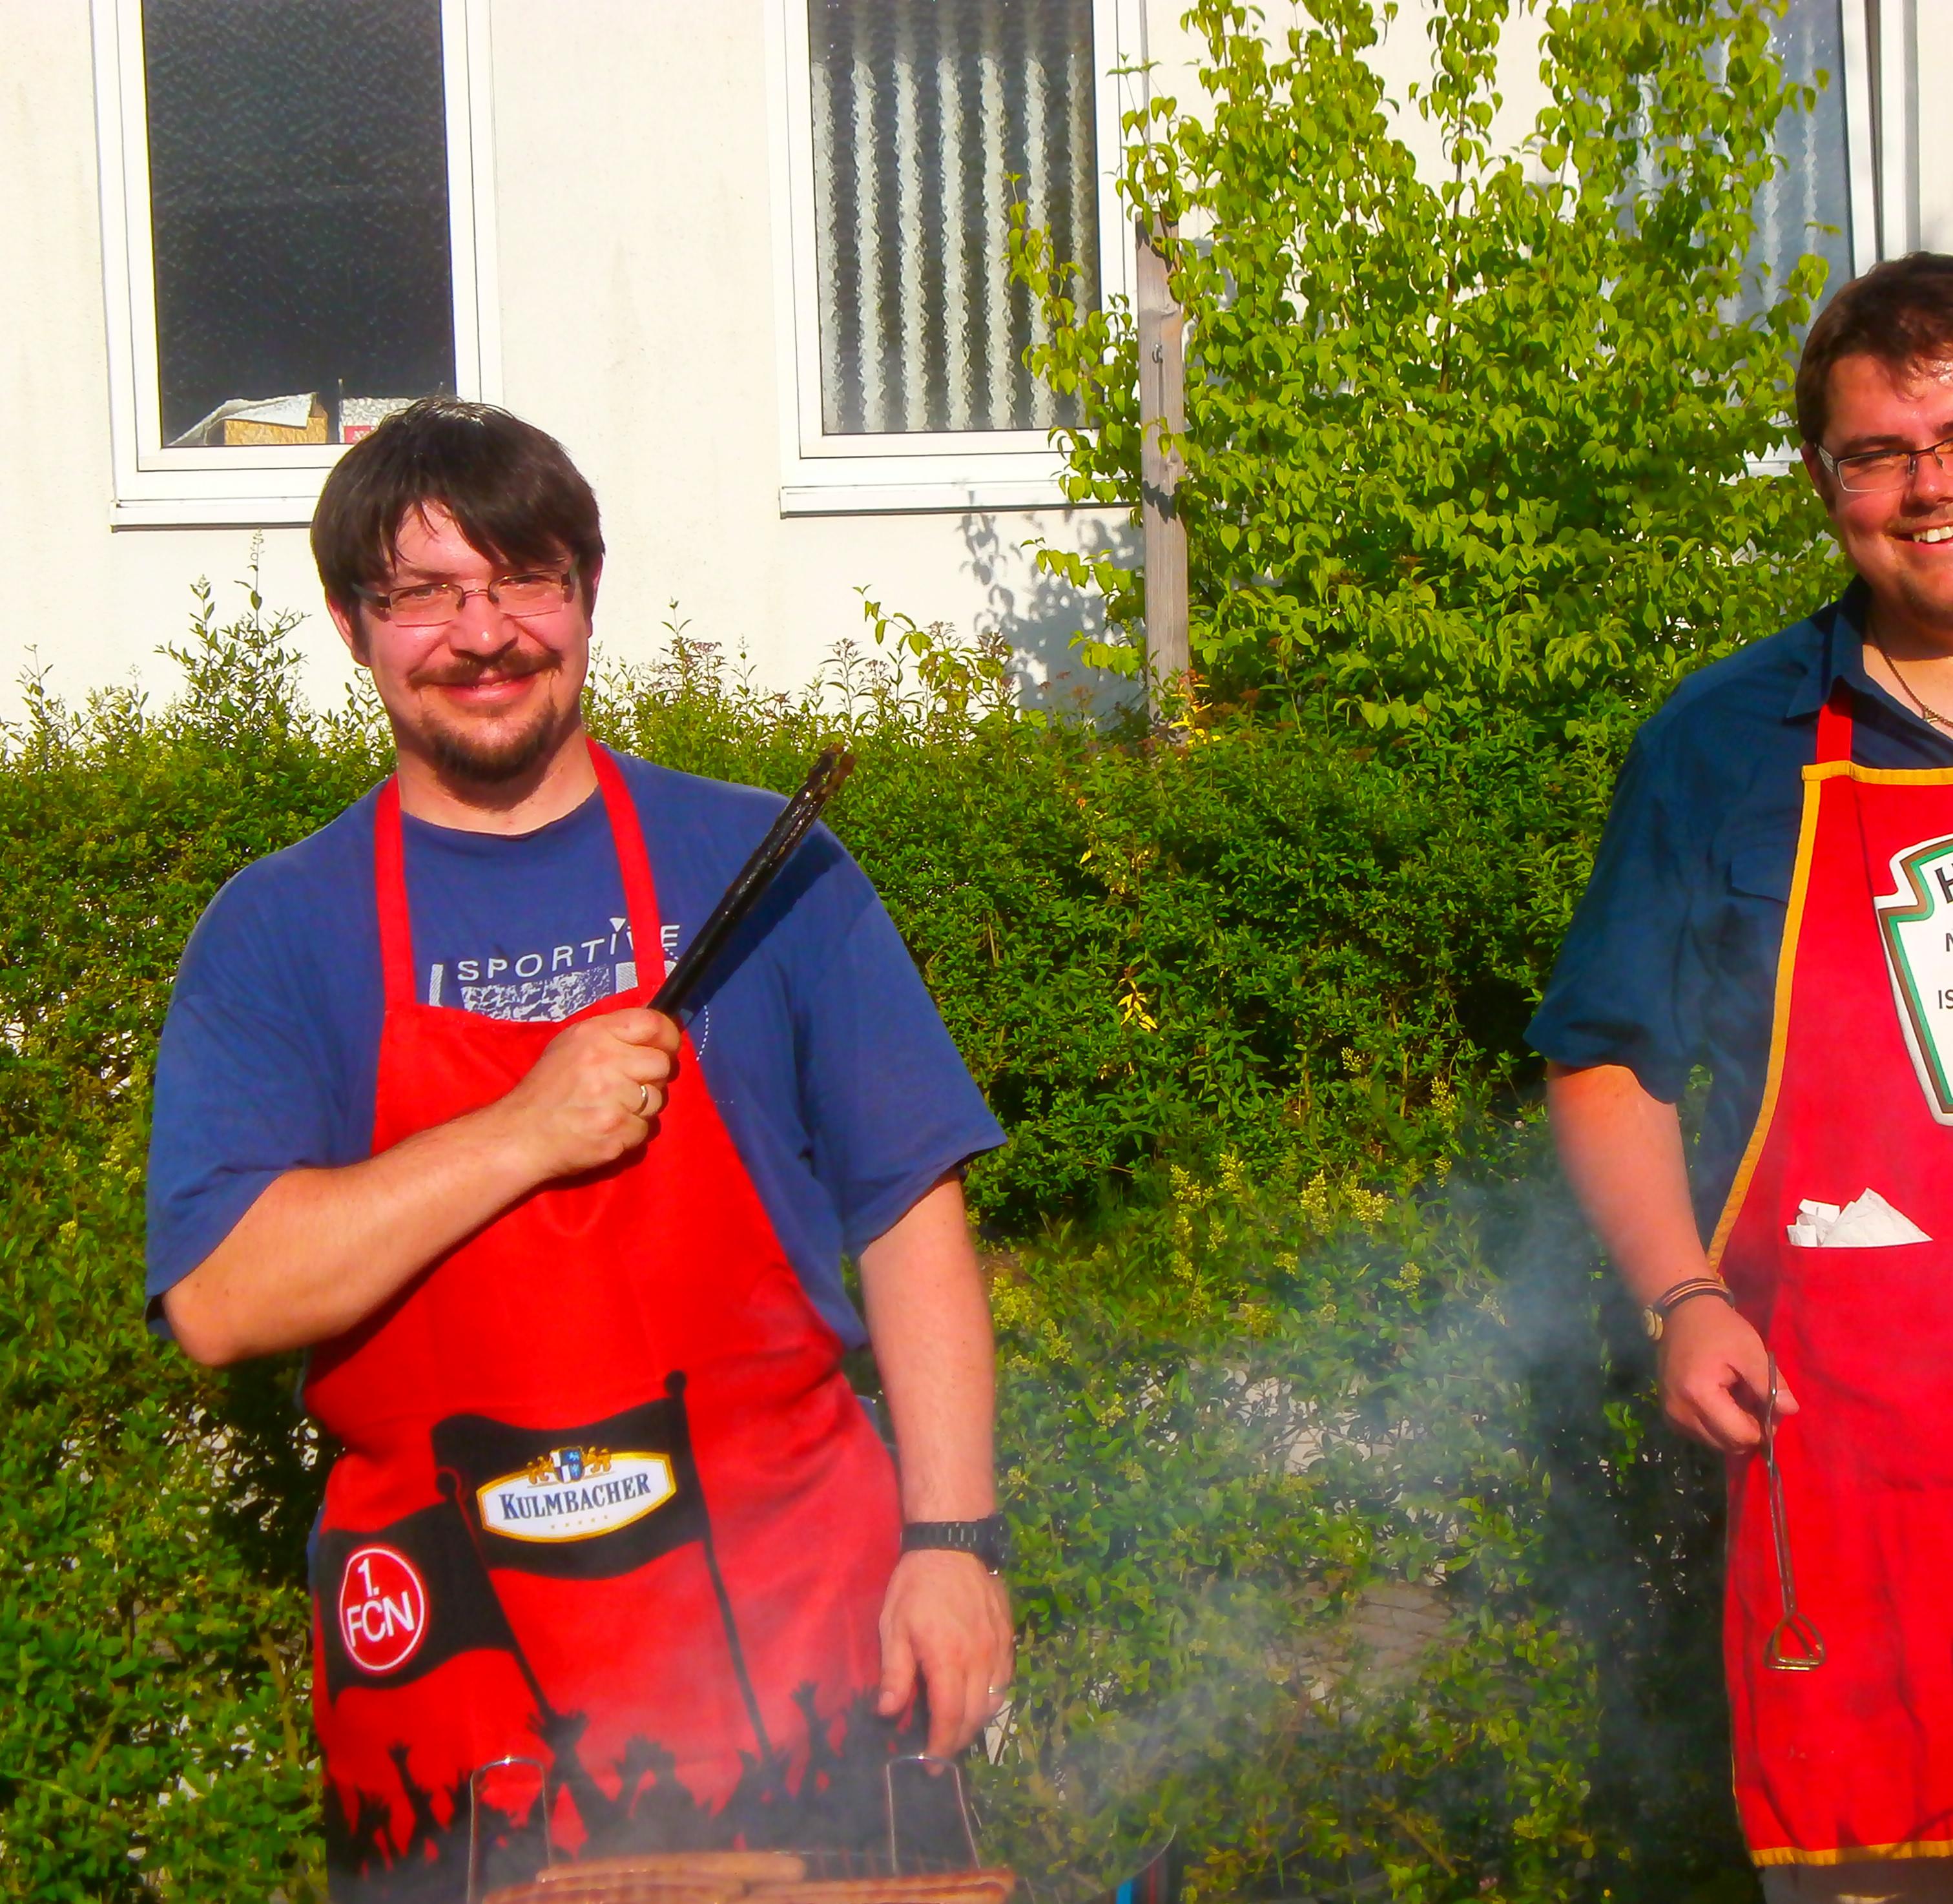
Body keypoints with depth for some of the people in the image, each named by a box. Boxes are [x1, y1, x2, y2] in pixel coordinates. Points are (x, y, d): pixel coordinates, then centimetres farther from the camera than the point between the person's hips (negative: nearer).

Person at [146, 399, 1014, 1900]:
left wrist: (953, 1542, -5)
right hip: (451, 1674, 0)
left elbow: (910, 1214, 4)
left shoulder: (761, 865, 5)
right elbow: (219, 1299, -9)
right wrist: (531, 1132, -17)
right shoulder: (278, 932, 2)